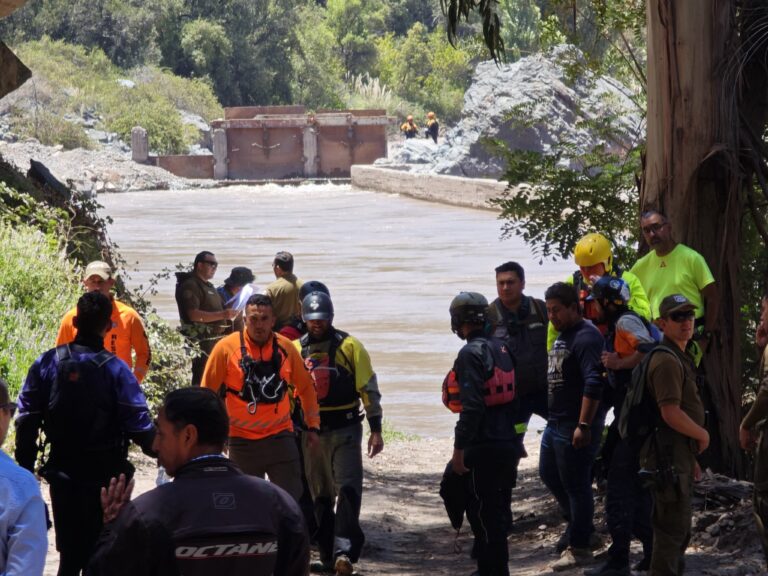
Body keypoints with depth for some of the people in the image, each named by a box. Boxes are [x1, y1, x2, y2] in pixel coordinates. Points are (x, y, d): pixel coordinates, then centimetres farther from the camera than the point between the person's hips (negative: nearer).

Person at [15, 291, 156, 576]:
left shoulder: (47, 363, -6)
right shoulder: (115, 369, -15)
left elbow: (27, 420, -3)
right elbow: (138, 424, -15)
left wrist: (25, 467, 8)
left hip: (62, 473, 3)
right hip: (105, 476, -3)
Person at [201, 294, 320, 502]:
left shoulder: (285, 347, -1)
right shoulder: (227, 348, -9)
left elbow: (305, 387, 13)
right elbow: (207, 392, -2)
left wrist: (313, 425, 11)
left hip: (280, 436, 1)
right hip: (242, 440, -1)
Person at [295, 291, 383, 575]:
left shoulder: (350, 346, -4)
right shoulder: (296, 350, 5)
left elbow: (369, 389, -3)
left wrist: (375, 430, -6)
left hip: (345, 430, -4)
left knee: (348, 490, -14)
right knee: (321, 497, 10)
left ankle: (344, 552, -21)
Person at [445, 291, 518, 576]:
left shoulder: (470, 354, -15)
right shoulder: (501, 348, 10)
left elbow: (472, 407, -22)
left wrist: (459, 450, -18)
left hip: (484, 446, -9)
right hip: (509, 443, 9)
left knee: (483, 513, -2)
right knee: (498, 509, 18)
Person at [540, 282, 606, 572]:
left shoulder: (586, 337, -17)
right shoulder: (562, 336, 14)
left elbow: (593, 384, -24)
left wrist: (584, 425, -27)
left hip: (576, 425, -10)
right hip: (555, 422, 10)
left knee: (576, 485, -3)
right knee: (549, 474, 21)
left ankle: (579, 548, 6)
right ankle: (578, 523, 36)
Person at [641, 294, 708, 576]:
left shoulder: (680, 358, 17)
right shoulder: (667, 361, -18)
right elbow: (671, 414, -25)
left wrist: (691, 457, 22)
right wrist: (703, 435, -10)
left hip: (677, 455, 11)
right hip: (668, 457, -11)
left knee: (678, 529, 19)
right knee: (673, 529, -7)